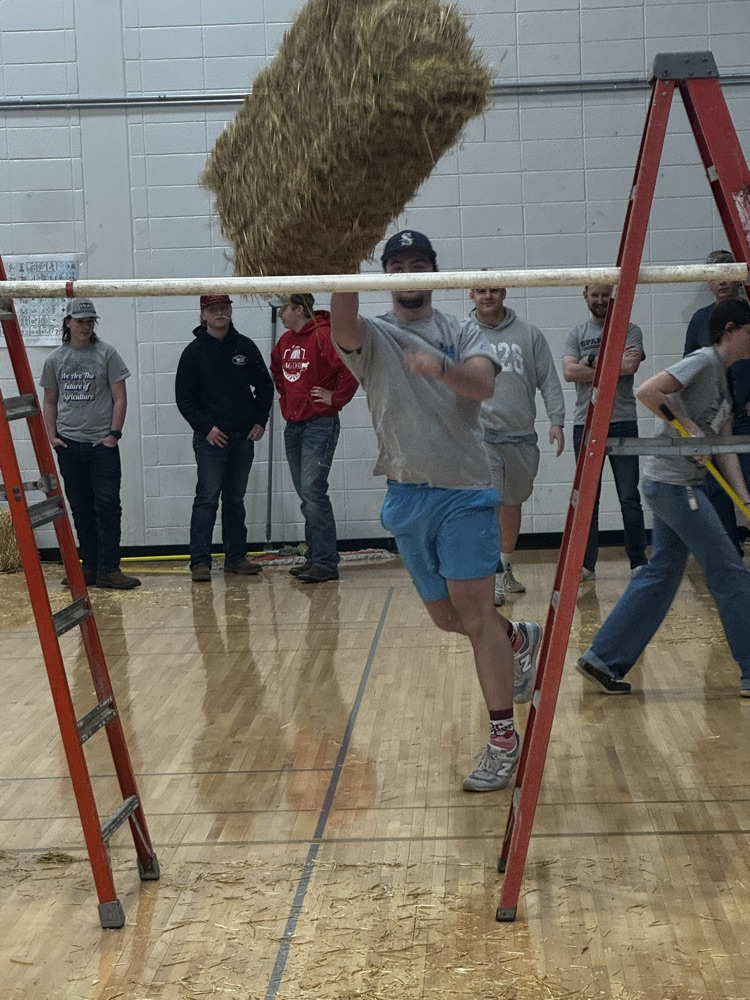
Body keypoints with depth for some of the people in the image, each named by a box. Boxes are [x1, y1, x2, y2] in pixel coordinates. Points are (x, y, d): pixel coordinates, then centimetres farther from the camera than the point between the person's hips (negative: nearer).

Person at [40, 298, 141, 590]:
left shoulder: (106, 354, 0)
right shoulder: (55, 359, 8)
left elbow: (120, 398, -1)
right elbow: (49, 402, 15)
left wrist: (114, 433, -9)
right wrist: (51, 435, 3)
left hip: (102, 445, -3)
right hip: (68, 445, 3)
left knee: (107, 506, -9)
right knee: (80, 509, 8)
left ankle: (108, 569, -8)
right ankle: (89, 566, 15)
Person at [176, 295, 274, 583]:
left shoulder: (245, 347, 7)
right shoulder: (194, 352, -2)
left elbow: (264, 386, 14)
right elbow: (184, 397, -2)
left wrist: (260, 421, 4)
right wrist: (205, 427, -11)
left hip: (243, 437, 4)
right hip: (210, 437, -4)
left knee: (235, 499, 11)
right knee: (207, 498, -7)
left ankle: (236, 557, 18)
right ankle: (200, 561, -6)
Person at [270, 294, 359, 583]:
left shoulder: (323, 336, -14)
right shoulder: (284, 341, 11)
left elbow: (352, 366, -24)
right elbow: (276, 368, 32)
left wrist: (336, 398, -15)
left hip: (320, 424, -8)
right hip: (293, 425, 8)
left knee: (313, 491, -12)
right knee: (306, 495, 11)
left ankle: (326, 563, -8)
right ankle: (314, 558, 19)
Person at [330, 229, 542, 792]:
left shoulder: (462, 336, 5)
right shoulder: (373, 337, 7)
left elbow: (484, 384, -16)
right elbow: (342, 328, -19)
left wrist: (441, 367, -36)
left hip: (464, 492, -3)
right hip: (406, 496, 3)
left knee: (474, 613, -10)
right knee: (445, 616, 12)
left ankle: (504, 737, -2)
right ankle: (519, 639, 42)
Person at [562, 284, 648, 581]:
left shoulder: (630, 330, 4)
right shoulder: (576, 334, 10)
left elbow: (631, 366, -15)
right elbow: (569, 372, -6)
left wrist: (591, 362, -8)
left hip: (622, 423, -2)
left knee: (629, 497, -1)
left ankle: (639, 562, 6)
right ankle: (586, 564, 11)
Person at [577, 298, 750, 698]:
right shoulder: (704, 360, -11)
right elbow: (647, 391, -23)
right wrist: (688, 426, -19)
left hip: (679, 486, 10)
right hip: (673, 482, -10)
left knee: (661, 575, 11)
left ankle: (603, 661, 14)